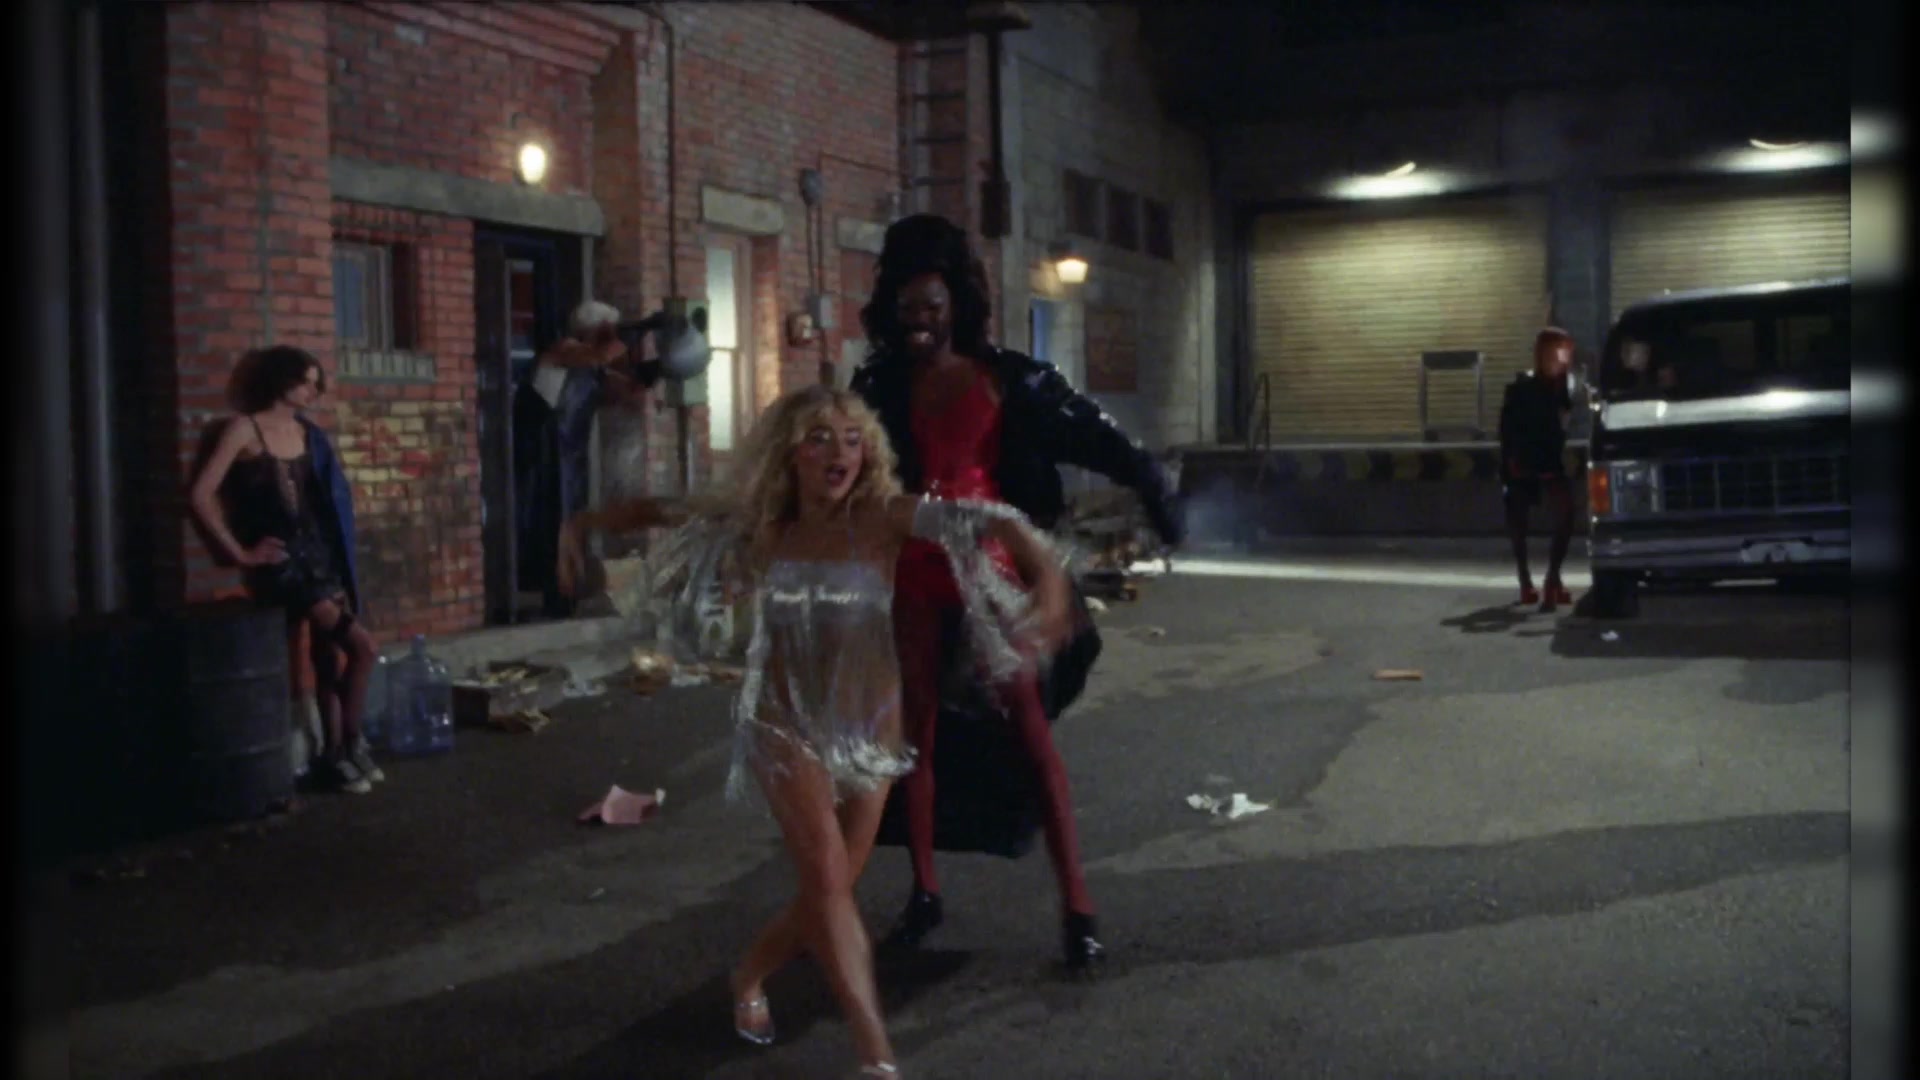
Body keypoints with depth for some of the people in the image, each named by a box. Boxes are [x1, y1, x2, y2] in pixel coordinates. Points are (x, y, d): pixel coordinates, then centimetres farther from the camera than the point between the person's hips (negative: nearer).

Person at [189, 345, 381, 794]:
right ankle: (350, 743, 2)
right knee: (361, 646, -14)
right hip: (281, 561, -6)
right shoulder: (245, 429, -8)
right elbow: (201, 496, -12)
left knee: (329, 657, 7)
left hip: (319, 555, 6)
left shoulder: (307, 433, 11)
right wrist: (241, 553, -11)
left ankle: (334, 753, 17)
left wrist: (336, 558, 10)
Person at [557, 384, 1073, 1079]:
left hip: (869, 730, 1)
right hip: (786, 724, -1)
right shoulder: (758, 524, -5)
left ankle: (748, 978, 42)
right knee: (827, 874, -19)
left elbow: (989, 522, -24)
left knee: (828, 893, 11)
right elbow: (656, 512, 9)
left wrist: (1048, 576, -40)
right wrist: (581, 526, 2)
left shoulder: (883, 518, -14)